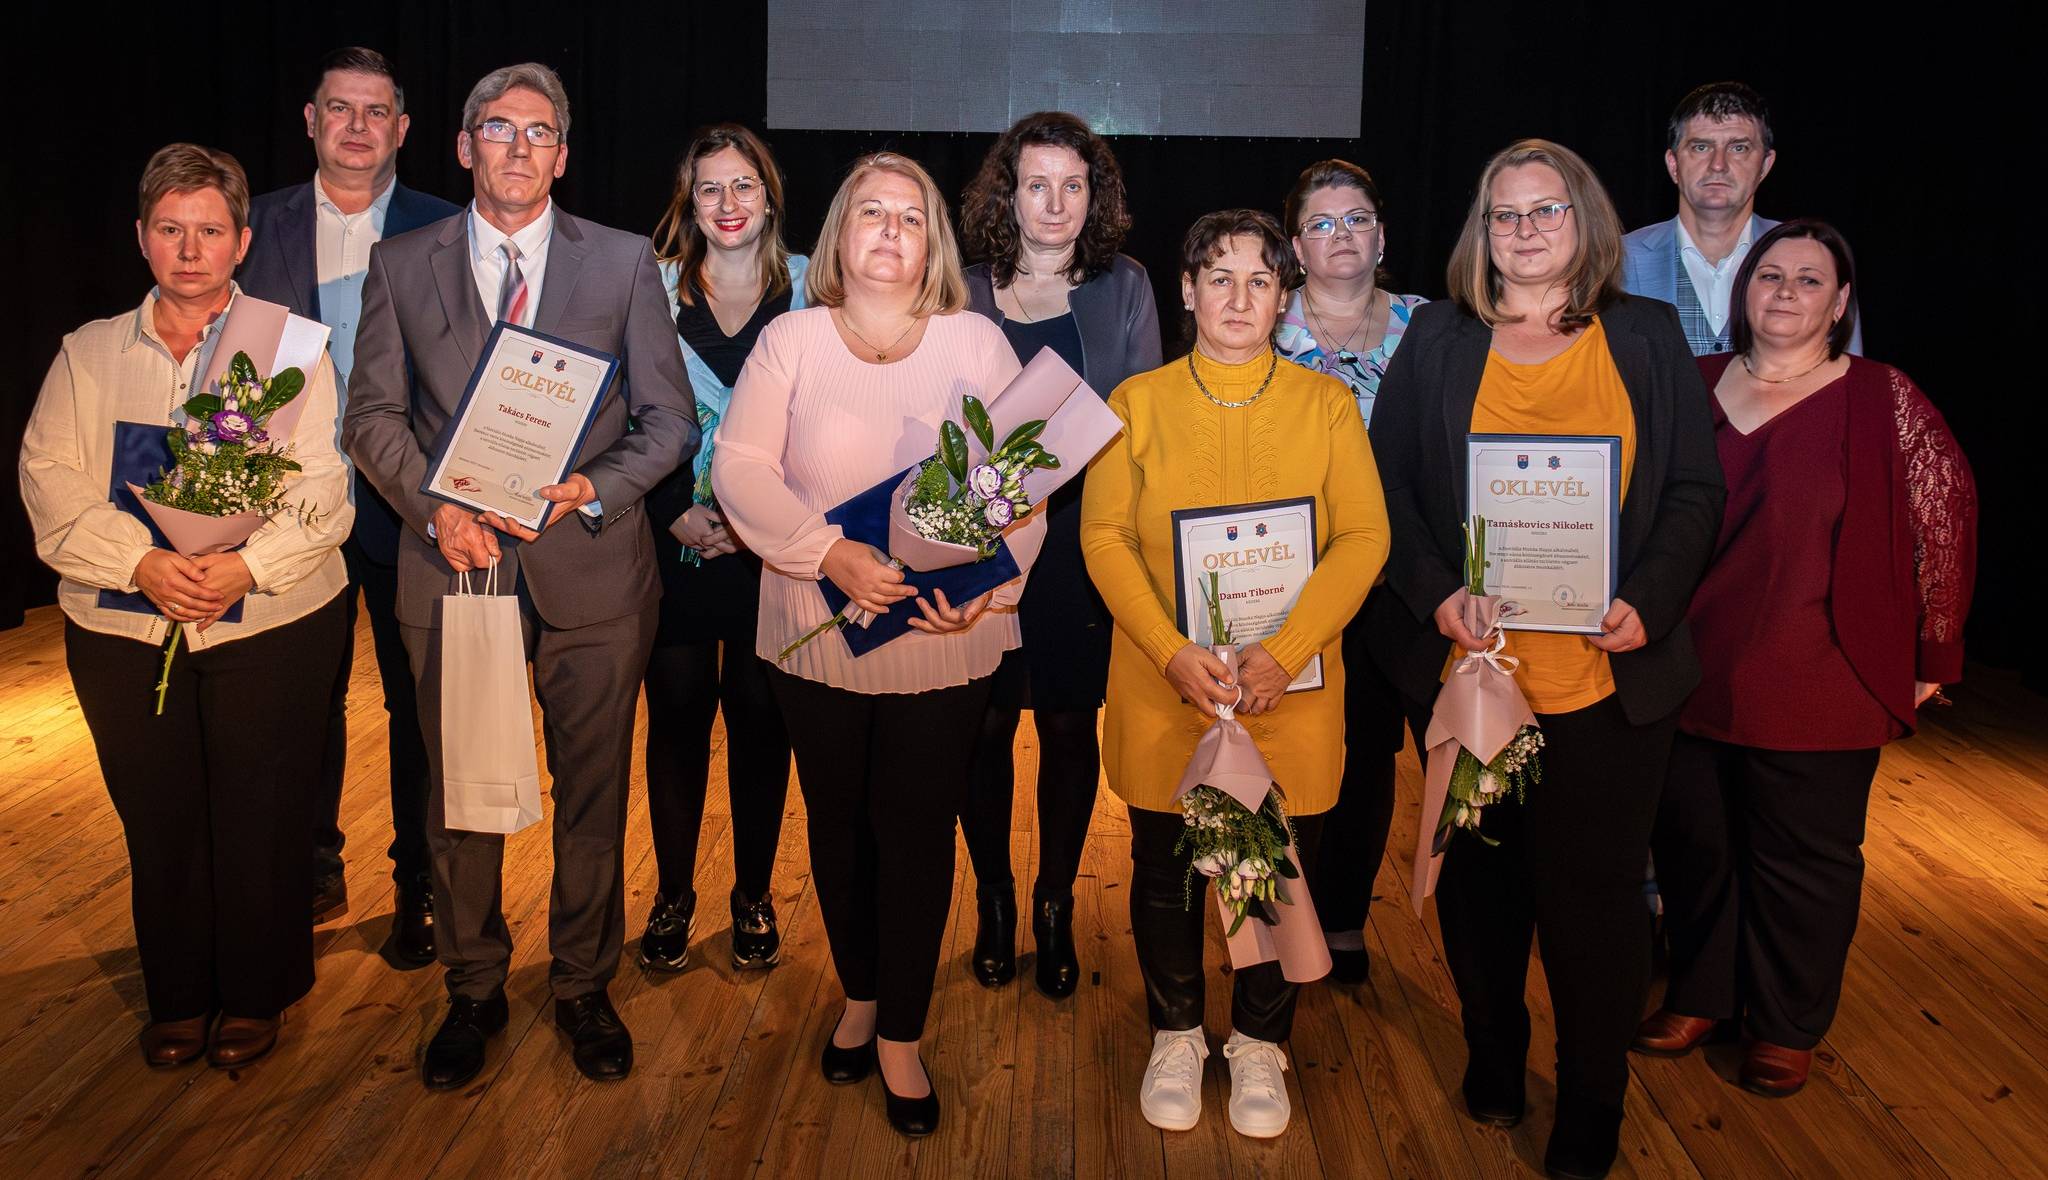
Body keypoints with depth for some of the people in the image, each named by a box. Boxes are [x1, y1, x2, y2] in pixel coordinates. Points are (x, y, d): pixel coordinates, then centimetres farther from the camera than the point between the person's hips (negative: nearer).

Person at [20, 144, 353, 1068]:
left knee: (260, 819, 5)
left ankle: (255, 994, 24)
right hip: (123, 635, 2)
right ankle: (178, 997, 28)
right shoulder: (88, 353, 10)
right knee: (158, 821, 9)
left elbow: (322, 488, -5)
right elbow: (50, 481, 1)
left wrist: (247, 565, -20)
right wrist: (142, 563, -15)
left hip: (269, 627, -2)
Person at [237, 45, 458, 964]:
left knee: (416, 702, 8)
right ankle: (315, 871, 34)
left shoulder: (445, 233, -2)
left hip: (409, 504, -2)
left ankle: (418, 888, 23)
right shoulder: (260, 225, 4)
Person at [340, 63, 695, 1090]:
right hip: (453, 562, 1)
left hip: (589, 565, 0)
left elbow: (668, 417, 2)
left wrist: (594, 489, -15)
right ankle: (472, 992, 30)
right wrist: (435, 507, -12)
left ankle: (584, 987, 28)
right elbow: (374, 415, 5)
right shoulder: (400, 266, 8)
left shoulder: (624, 263, 5)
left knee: (594, 794, 9)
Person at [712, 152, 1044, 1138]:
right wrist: (833, 555, -21)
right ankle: (860, 995, 39)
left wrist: (985, 585, -20)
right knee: (838, 823, 16)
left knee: (919, 831, 6)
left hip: (945, 641, -1)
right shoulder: (791, 341, 2)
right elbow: (739, 469, -7)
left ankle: (901, 1039, 24)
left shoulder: (977, 344, 1)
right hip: (818, 637, 1)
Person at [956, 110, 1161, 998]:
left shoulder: (1124, 290, 6)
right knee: (985, 725, 5)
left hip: (1082, 539, 0)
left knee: (1069, 727, 7)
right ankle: (993, 902, 24)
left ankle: (1055, 909, 23)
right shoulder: (963, 294, 5)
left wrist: (1065, 456, -11)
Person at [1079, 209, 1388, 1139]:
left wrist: (1284, 653, -17)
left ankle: (1259, 1044, 32)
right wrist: (1173, 652, -16)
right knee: (1165, 869, 11)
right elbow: (1105, 538, -4)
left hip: (1291, 694, 0)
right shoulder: (1138, 402, 2)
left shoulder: (1325, 403, 2)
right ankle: (1176, 1036, 33)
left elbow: (1364, 538, -5)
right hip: (1162, 691, 0)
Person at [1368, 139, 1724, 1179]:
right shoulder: (1438, 340, 6)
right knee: (1481, 878, 13)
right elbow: (1389, 483, 2)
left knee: (1594, 888, 6)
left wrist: (1648, 602, -12)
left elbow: (1695, 491, 4)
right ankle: (1492, 1055, 34)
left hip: (1610, 675, 0)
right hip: (1466, 666, 1)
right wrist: (1435, 593, -13)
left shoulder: (1648, 337, 6)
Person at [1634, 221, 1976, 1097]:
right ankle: (1700, 995, 35)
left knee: (1801, 861, 10)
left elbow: (1945, 522, -4)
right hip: (1690, 675, 4)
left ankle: (1788, 1026, 30)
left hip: (1815, 687, -3)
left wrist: (1930, 657, -3)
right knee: (1692, 843, 14)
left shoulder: (1882, 401, -6)